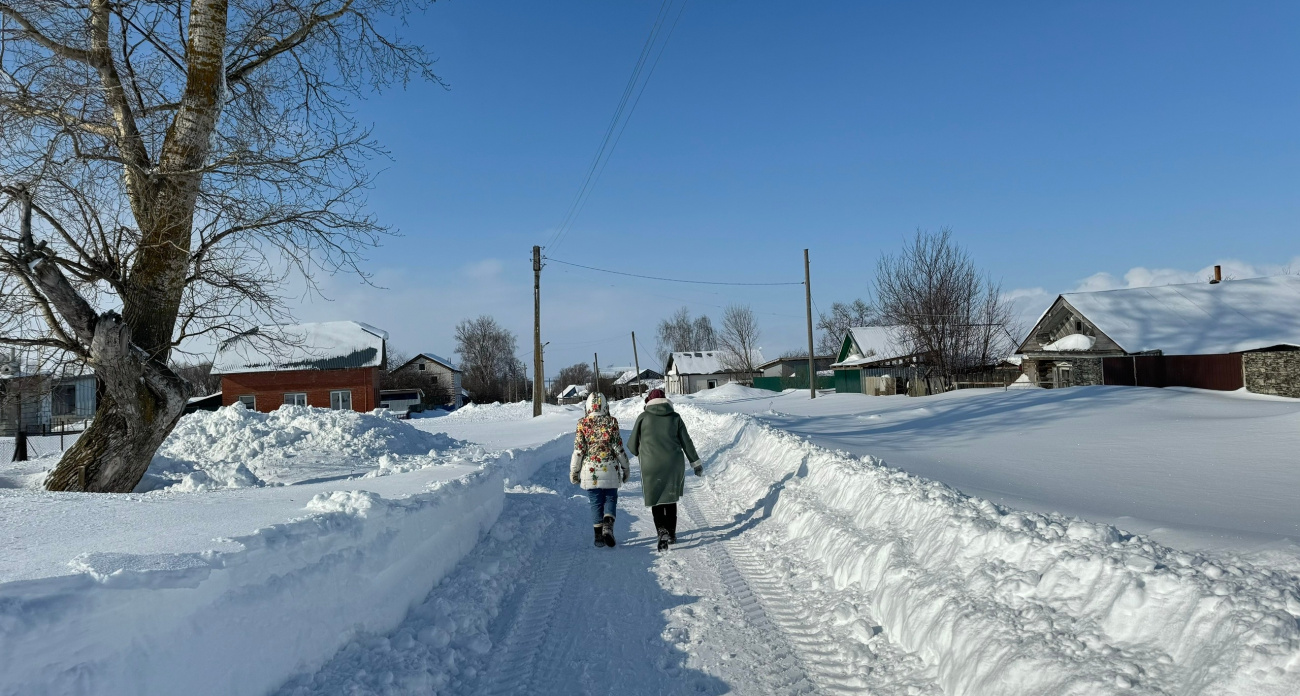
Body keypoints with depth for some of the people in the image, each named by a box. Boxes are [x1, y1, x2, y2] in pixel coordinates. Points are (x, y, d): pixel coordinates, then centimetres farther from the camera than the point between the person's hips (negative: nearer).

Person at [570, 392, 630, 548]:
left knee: (596, 502, 10)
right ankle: (608, 526, -10)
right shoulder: (611, 422, -3)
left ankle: (598, 534, 11)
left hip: (590, 469, 1)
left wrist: (574, 470, 6)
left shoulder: (582, 424, -3)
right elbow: (618, 447, -2)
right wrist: (625, 467, 9)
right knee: (610, 498, 12)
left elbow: (578, 450, -3)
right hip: (609, 469, -1)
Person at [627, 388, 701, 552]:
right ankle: (672, 534, 26)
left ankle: (662, 531, -13)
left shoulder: (643, 418, -1)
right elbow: (687, 443, 6)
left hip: (651, 466, -3)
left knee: (656, 502, 6)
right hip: (673, 465, 3)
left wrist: (640, 452, 25)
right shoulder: (675, 417, 4)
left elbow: (632, 445, 3)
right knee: (670, 500, 18)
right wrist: (696, 463, 16)